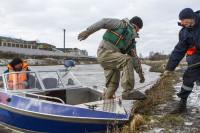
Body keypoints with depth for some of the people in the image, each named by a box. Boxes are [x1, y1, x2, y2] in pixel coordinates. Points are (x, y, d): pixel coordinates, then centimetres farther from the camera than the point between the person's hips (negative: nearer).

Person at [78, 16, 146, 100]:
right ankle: (128, 92, -31)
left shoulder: (132, 41, 24)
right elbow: (104, 22, -5)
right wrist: (88, 31, -17)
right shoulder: (122, 24, 4)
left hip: (113, 57, 9)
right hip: (105, 52, -9)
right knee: (127, 61, -27)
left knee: (113, 85, 4)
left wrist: (140, 73, 15)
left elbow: (134, 57, 21)